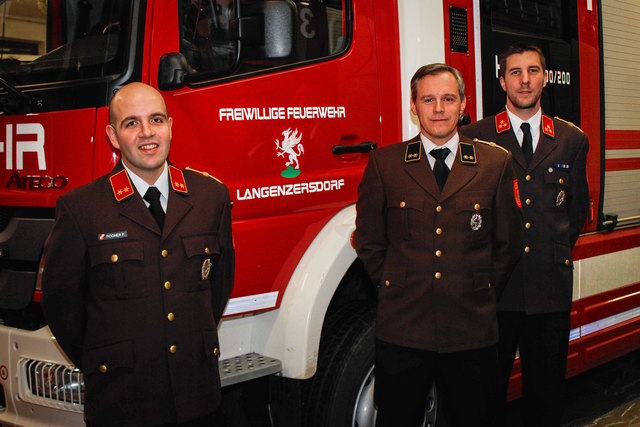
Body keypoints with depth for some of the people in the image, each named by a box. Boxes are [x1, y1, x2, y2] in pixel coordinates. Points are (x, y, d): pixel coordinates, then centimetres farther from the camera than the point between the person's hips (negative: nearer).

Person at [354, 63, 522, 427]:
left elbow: (508, 243, 10)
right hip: (402, 332, 0)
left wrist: (482, 295, 6)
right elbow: (369, 241, 9)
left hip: (473, 332, 1)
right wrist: (398, 289, 4)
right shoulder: (384, 163, 3)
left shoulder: (496, 163, 4)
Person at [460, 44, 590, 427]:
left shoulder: (573, 141, 10)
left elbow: (577, 209, 18)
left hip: (552, 289, 3)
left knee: (547, 391, 12)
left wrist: (558, 249, 9)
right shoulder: (475, 138, 2)